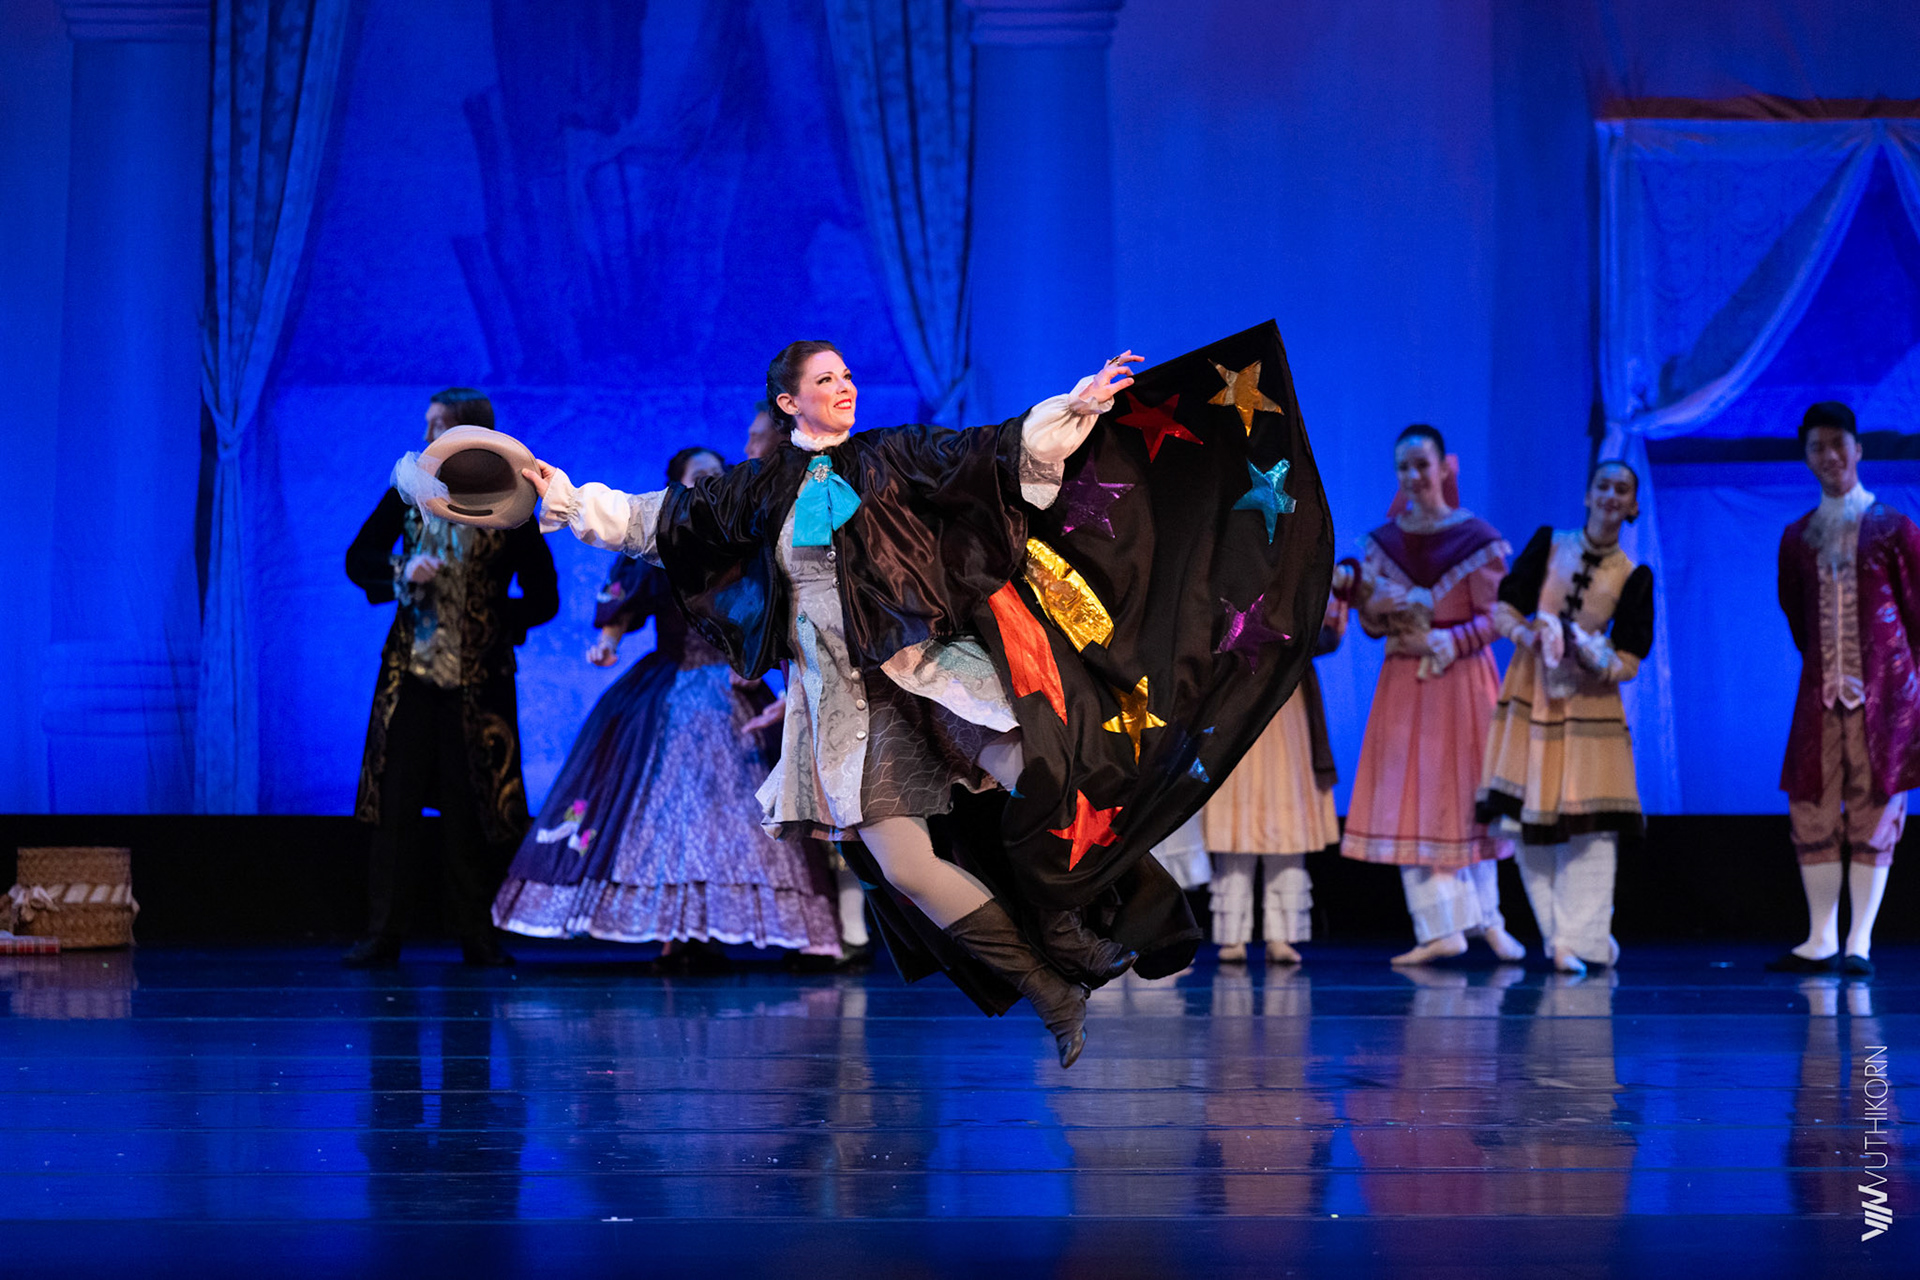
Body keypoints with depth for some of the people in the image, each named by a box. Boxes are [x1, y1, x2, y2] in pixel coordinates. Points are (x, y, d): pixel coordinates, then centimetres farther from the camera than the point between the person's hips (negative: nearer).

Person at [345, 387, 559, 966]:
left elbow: (543, 597, 3)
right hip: (410, 666, 2)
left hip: (476, 674, -2)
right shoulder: (408, 492, 6)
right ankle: (384, 933, 4)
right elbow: (358, 559, 12)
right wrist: (403, 573, -7)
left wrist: (496, 624, -10)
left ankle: (474, 934, 10)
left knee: (470, 804, 1)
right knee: (396, 798, 0)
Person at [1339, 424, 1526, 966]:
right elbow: (1373, 625, 9)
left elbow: (1491, 620, -5)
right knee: (1411, 802, -2)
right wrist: (1370, 602, -12)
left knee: (1465, 796, 1)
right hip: (1404, 683, 4)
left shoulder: (1478, 539, -5)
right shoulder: (1384, 542, 8)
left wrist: (1438, 645, -16)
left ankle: (1485, 916, 12)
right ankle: (1443, 927, -1)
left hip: (1462, 678, -4)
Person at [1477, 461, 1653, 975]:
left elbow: (1630, 660, 1)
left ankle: (1577, 938, -2)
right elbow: (1504, 606, 4)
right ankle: (1557, 930, 9)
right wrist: (1524, 634, -16)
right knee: (1528, 817, -2)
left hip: (1589, 700, -1)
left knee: (1588, 823, -7)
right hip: (1530, 694, 1)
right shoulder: (1548, 544, 4)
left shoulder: (1634, 577, 3)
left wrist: (1599, 663, -19)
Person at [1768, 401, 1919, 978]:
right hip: (1820, 692, 3)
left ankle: (1860, 943, 0)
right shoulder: (1798, 537, 11)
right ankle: (1821, 941, 7)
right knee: (1813, 813, 0)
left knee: (1873, 815, -3)